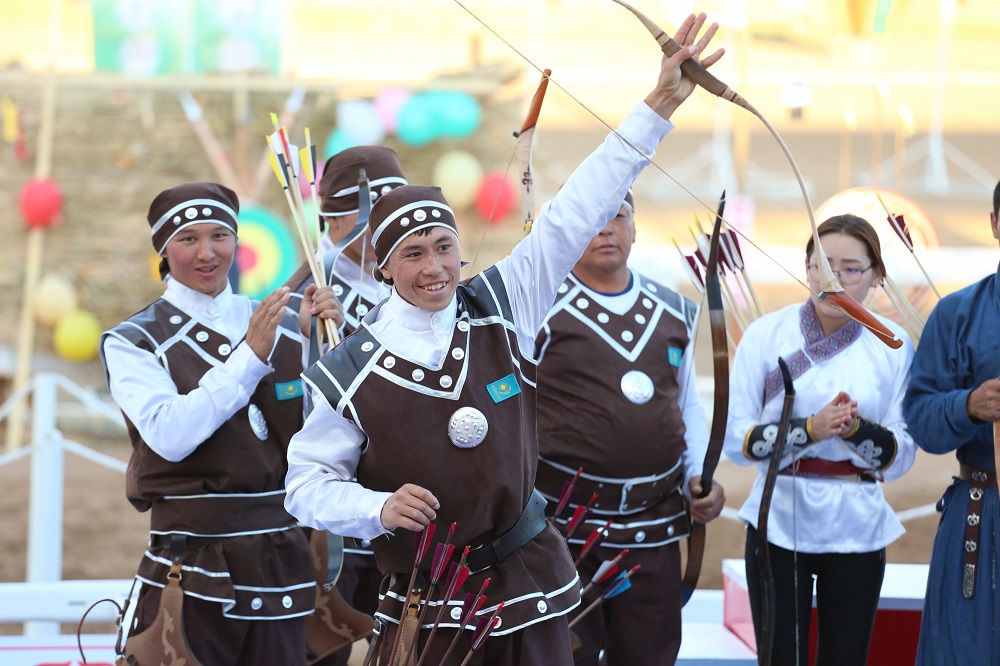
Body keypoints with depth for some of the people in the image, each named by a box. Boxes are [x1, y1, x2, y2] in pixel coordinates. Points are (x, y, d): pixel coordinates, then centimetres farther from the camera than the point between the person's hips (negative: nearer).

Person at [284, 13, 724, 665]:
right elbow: (307, 483, 1)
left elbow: (575, 215, 1)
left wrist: (659, 105, -2)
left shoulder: (501, 307, 1)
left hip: (530, 583, 2)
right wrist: (379, 508, -18)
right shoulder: (350, 371, -6)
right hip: (426, 605, -2)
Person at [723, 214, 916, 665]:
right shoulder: (766, 335, -3)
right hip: (779, 523, -1)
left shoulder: (892, 347, 0)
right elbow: (735, 440, -7)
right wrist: (809, 429, -21)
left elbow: (901, 458, -1)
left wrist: (857, 428, -21)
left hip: (856, 528, 1)